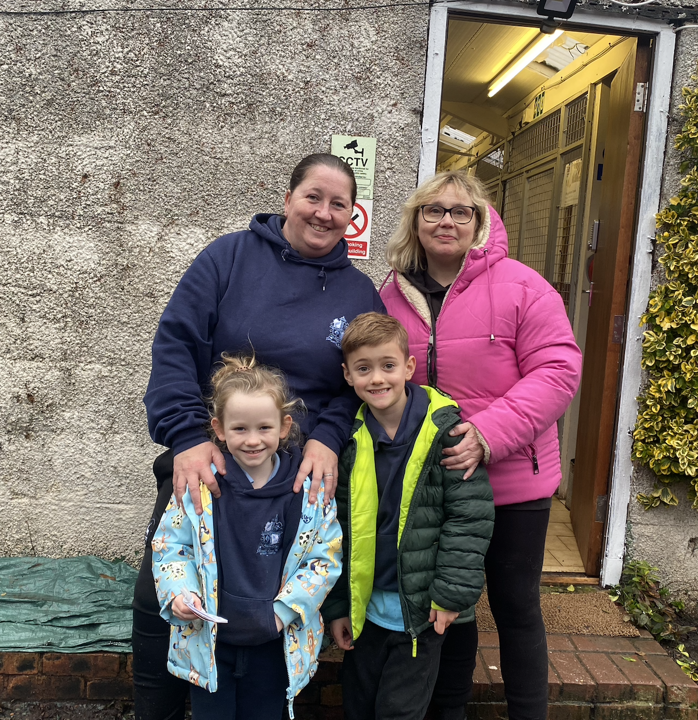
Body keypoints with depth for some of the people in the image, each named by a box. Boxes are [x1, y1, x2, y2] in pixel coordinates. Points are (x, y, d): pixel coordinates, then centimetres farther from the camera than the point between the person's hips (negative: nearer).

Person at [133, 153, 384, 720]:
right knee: (158, 600, 3)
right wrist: (188, 436, -18)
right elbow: (175, 344, -8)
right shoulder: (230, 257, -2)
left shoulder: (360, 294, 4)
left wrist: (327, 438, -14)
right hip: (202, 462, 0)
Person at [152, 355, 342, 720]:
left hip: (276, 643, 1)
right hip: (208, 639, 0)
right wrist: (180, 592, -17)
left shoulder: (310, 488, -12)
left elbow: (326, 556, -6)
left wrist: (286, 607, -13)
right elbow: (169, 544, -2)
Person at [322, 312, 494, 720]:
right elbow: (337, 528, 3)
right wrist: (336, 605, 5)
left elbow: (470, 515, -12)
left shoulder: (444, 429, -14)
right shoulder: (349, 439, -2)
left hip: (422, 610, -4)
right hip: (365, 607, 4)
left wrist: (453, 593, -13)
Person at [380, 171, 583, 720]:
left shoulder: (519, 286, -10)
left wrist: (488, 434, -25)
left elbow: (559, 369, -15)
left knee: (516, 607, 14)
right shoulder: (395, 294, 2)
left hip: (513, 480, -3)